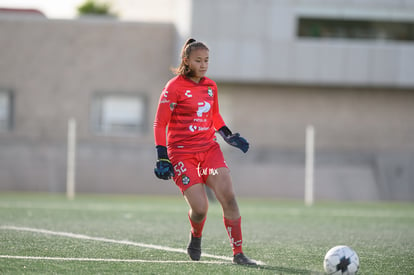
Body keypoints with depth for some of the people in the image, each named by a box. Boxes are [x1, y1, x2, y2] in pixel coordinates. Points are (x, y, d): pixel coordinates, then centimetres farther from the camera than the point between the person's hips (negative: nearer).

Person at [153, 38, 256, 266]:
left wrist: (229, 136, 13)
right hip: (182, 152, -5)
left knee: (228, 197, -12)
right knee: (200, 208, -13)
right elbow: (160, 124, -7)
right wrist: (162, 159, -13)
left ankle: (238, 253, -6)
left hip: (209, 148, 5)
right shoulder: (174, 88, -9)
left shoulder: (210, 86, 9)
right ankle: (195, 238, 23)